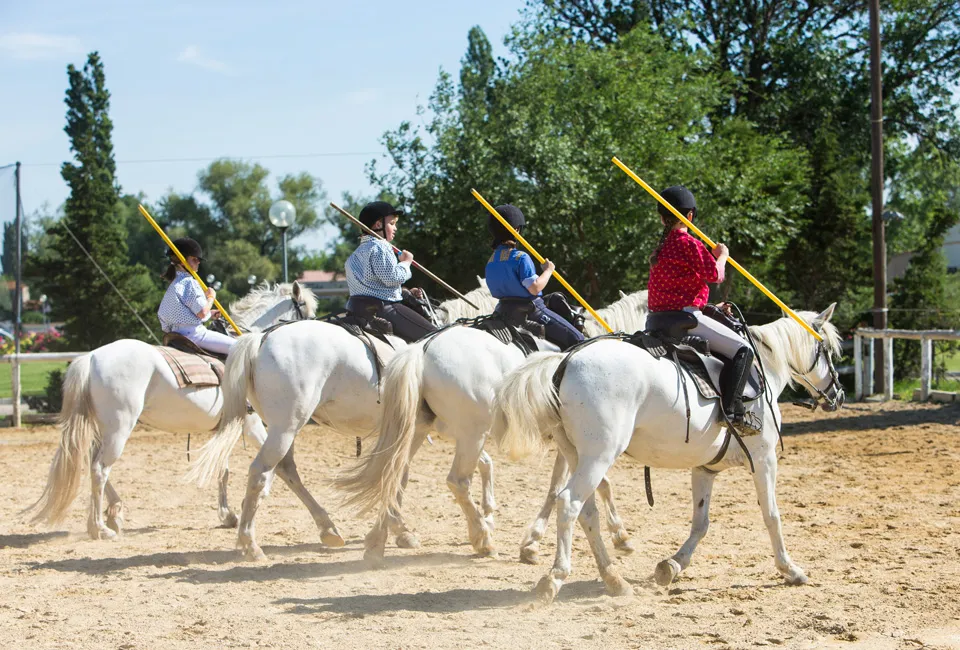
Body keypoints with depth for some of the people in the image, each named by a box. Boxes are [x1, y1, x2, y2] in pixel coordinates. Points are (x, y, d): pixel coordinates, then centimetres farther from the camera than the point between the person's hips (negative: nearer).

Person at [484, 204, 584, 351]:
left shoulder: (490, 263, 7)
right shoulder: (521, 258, -18)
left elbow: (496, 292, 13)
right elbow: (534, 288, -23)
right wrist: (548, 270, -9)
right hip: (531, 310, -9)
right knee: (575, 339, -6)